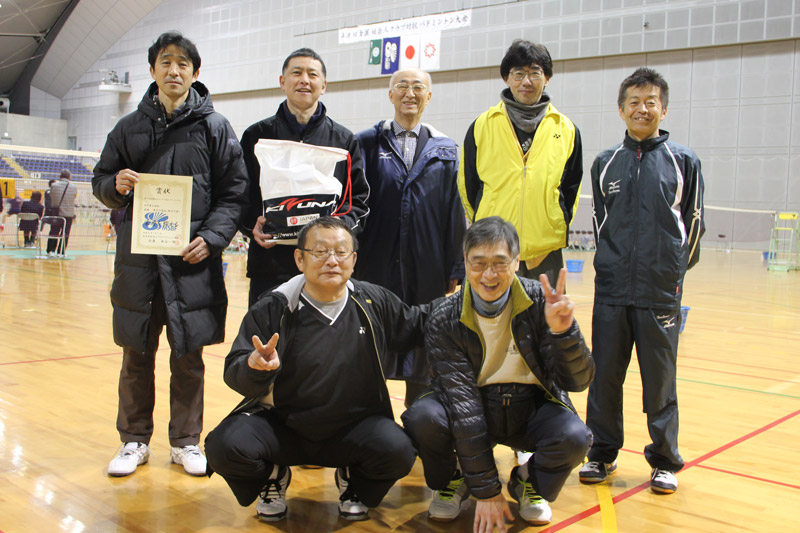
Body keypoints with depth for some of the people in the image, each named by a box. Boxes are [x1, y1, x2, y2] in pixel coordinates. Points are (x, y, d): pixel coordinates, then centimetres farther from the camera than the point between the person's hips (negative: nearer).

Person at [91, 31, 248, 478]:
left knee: (188, 357, 6)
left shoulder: (214, 126, 3)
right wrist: (116, 186, -9)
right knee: (137, 354, 9)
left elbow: (234, 193, 0)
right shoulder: (130, 127, 10)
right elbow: (102, 181, 15)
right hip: (138, 259, 2)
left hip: (194, 260, -2)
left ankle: (186, 441, 20)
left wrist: (211, 238, -13)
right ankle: (135, 440, 23)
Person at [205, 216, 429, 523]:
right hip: (281, 425, 0)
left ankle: (353, 481, 11)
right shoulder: (273, 309, -10)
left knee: (398, 451, -28)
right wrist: (255, 367, -35)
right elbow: (235, 375, -13)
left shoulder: (374, 302, -3)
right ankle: (273, 476, 12)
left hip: (354, 426, 1)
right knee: (225, 446, -26)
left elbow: (413, 326, 15)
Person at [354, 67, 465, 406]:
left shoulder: (445, 151, 9)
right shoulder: (366, 144, 5)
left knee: (422, 360, 9)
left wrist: (455, 271, 2)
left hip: (427, 274, 1)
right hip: (375, 268, -1)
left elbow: (455, 213, 6)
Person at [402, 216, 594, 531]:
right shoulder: (444, 320, -15)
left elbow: (578, 381, -14)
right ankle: (452, 480, 6)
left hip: (531, 407, 1)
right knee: (422, 417, -29)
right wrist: (486, 490, -21)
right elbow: (461, 401, -19)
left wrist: (563, 331, -36)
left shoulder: (541, 302, -13)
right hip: (470, 410, 0)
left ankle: (529, 482, 8)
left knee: (574, 437, -29)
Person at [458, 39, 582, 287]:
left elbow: (571, 189, 15)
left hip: (545, 253, 1)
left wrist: (556, 230, 8)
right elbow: (467, 185, 10)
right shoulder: (482, 126, 4)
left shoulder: (566, 130, 9)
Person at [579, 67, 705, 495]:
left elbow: (693, 224, 6)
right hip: (611, 289, 2)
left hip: (661, 293, -2)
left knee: (660, 379, 5)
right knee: (604, 375, 7)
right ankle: (603, 454, 23)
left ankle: (664, 460, 21)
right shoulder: (605, 164, 8)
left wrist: (675, 269, 9)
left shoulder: (684, 161, 2)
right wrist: (613, 265, 14)